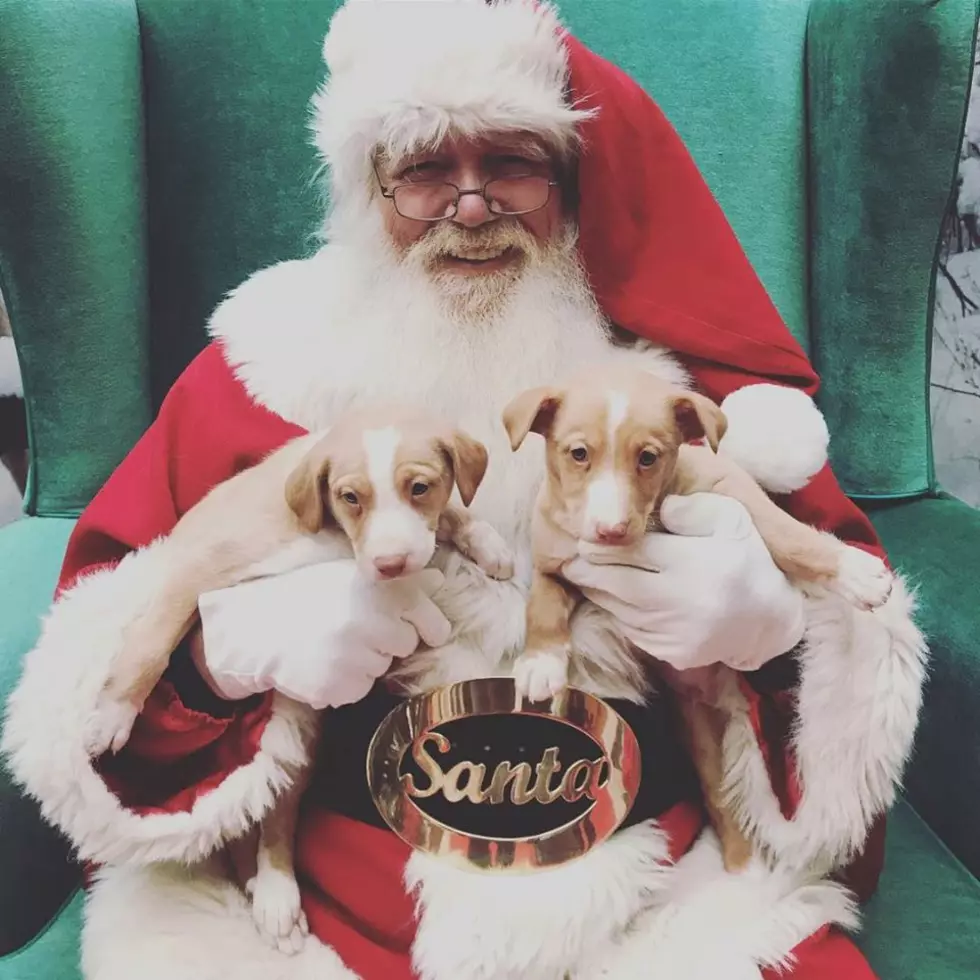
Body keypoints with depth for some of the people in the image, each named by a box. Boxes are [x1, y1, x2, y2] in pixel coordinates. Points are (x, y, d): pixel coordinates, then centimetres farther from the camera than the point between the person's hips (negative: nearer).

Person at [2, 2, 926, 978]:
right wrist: (235, 642, -20)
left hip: (651, 884, 1)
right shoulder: (270, 365, -1)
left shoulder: (684, 370, -1)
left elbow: (855, 605, 2)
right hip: (327, 893, 1)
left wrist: (771, 619, -21)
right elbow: (96, 642, 1)